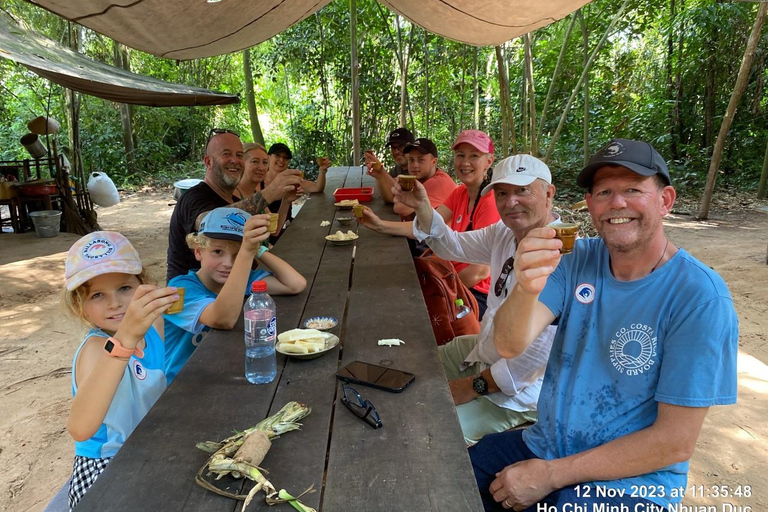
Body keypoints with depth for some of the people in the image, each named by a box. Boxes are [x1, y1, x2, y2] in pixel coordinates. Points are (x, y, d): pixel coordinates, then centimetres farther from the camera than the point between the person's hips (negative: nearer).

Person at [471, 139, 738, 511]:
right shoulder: (577, 259, -4)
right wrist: (526, 288, -37)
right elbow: (509, 345, -15)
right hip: (544, 446, 5)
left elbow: (676, 441, -16)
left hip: (628, 481, -4)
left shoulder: (700, 297, -16)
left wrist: (551, 474, -16)